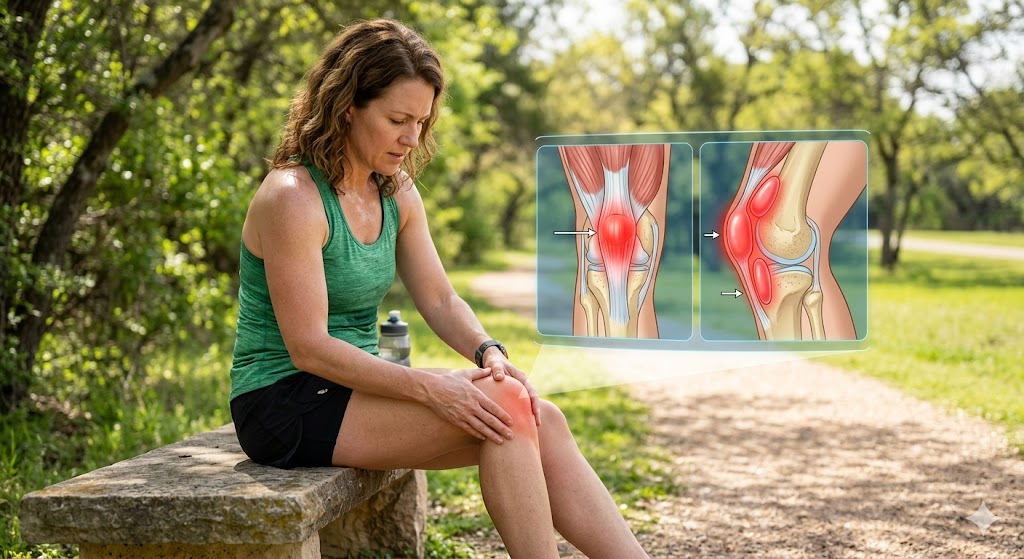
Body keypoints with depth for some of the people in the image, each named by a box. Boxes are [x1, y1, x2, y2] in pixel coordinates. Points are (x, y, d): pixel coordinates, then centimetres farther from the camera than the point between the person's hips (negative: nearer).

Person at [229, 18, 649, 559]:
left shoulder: (397, 194, 7)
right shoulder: (293, 197, -18)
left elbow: (440, 300, 9)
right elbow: (308, 348, -22)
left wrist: (489, 352, -12)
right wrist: (430, 386, -27)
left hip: (350, 388, 7)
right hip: (285, 404, -7)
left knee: (539, 421, -12)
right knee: (503, 405, -23)